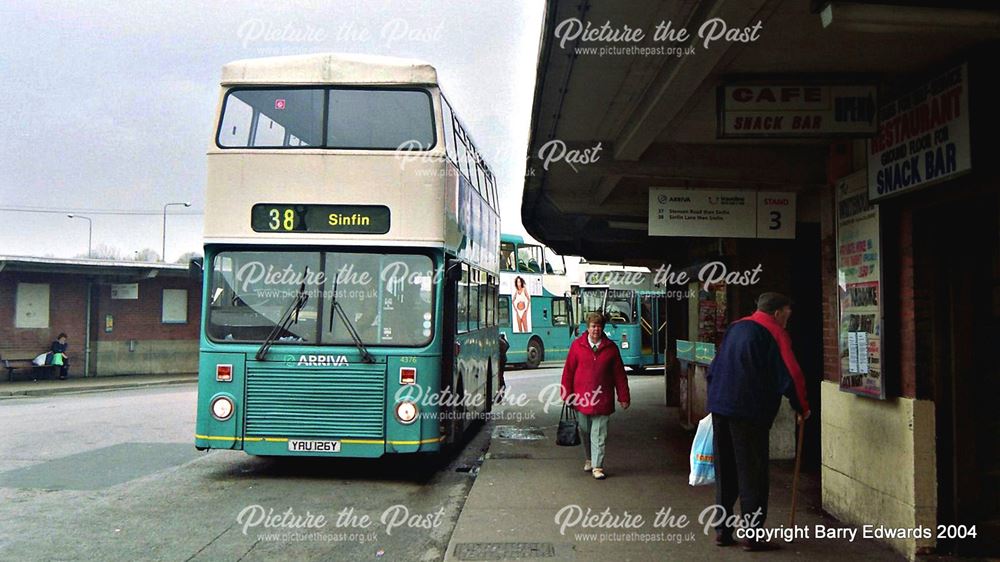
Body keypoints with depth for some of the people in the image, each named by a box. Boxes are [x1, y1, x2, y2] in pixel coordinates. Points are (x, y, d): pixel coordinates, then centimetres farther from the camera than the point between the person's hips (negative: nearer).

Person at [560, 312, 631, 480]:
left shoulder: (611, 348, 1)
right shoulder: (577, 345, -1)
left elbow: (619, 374, 3)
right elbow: (568, 371, 3)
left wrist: (623, 397, 2)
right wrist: (567, 394, 0)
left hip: (602, 400, -1)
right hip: (581, 399, 1)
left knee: (599, 435, -1)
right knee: (584, 432, 14)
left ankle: (597, 467, 6)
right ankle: (589, 459, 34)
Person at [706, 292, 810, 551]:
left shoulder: (735, 327, 17)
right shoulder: (774, 333, -5)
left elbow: (714, 368, 20)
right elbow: (791, 375, -11)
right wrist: (802, 407, 1)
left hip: (719, 406, 7)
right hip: (749, 411, -7)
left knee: (725, 472, 13)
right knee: (752, 474, 1)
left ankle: (722, 530, 18)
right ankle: (753, 535, 3)